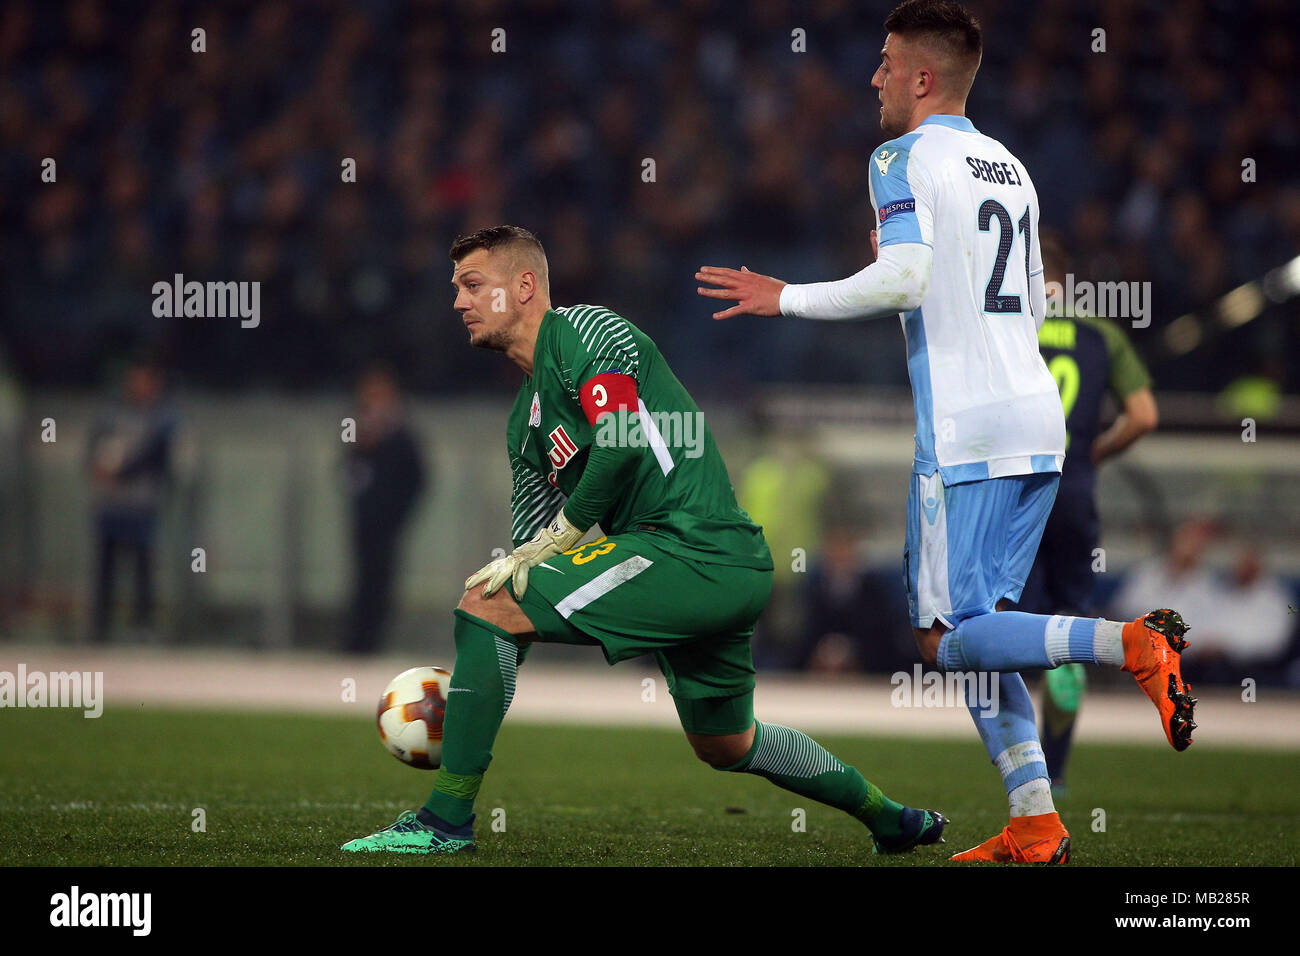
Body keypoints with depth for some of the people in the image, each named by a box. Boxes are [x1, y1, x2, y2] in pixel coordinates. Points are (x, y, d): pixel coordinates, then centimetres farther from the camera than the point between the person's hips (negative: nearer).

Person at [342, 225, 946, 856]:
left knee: (486, 604, -13)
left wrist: (556, 538, -9)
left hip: (688, 548, -10)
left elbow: (624, 442, -16)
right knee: (725, 746, 25)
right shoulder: (525, 419, 25)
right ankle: (891, 819, 40)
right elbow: (529, 547, 24)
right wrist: (473, 682, 15)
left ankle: (446, 820, -12)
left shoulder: (583, 330, -2)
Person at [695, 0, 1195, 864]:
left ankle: (1133, 644, -26)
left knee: (949, 639, -6)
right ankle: (1034, 825, 4)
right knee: (980, 623, 13)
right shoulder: (1011, 168, 19)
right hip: (1039, 420, 8)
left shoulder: (905, 158, -5)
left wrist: (786, 299, -9)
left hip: (965, 428, -8)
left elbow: (905, 280, -19)